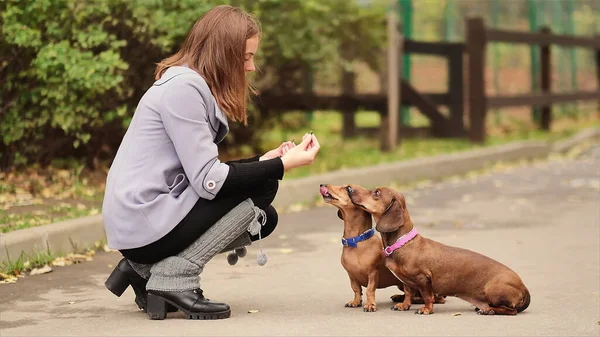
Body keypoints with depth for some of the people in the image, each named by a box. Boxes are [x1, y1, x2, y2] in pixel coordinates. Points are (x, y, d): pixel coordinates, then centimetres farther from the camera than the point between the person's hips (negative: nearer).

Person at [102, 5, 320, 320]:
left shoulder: (192, 85, 13)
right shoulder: (183, 88, -17)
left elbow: (203, 171, 12)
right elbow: (209, 181, -21)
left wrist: (267, 159, 6)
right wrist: (284, 164, -16)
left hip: (142, 222, 10)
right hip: (144, 224, -10)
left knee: (263, 217, 14)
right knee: (260, 190, -11)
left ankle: (147, 269, 12)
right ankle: (174, 277, -9)